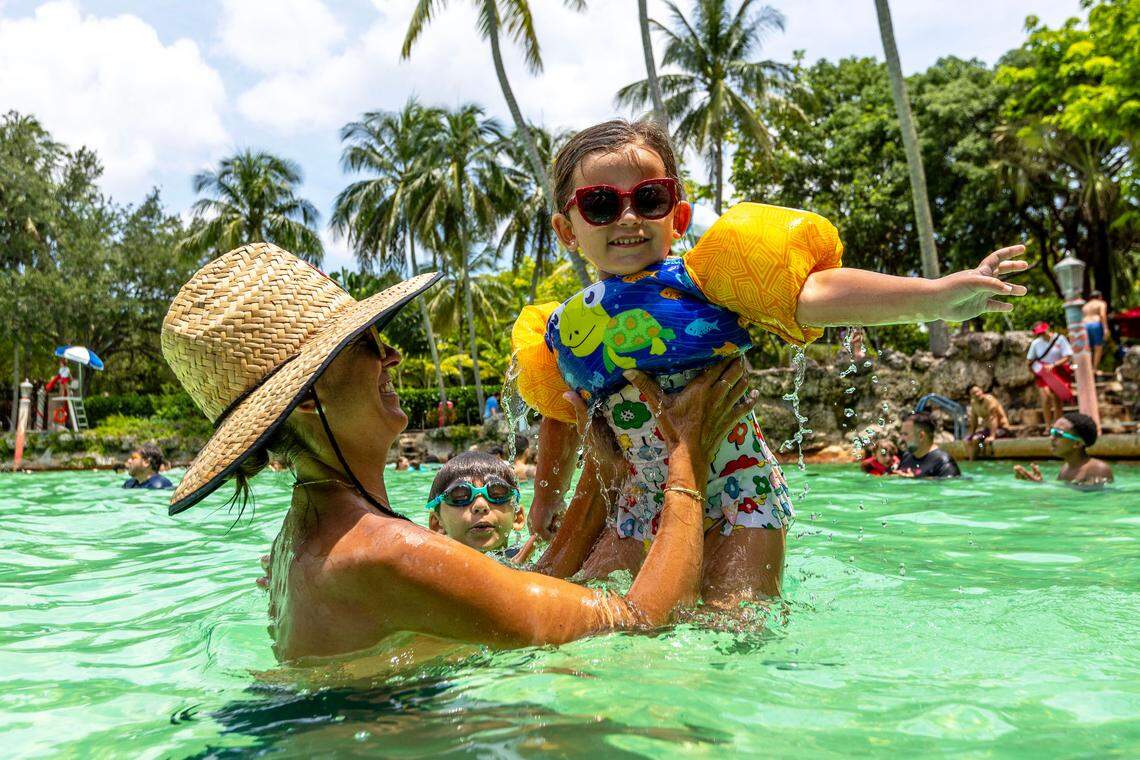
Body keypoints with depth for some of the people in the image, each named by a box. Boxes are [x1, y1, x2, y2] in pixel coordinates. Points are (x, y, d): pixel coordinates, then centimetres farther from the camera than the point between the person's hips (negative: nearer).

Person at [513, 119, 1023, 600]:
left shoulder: (696, 282, -14)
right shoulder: (565, 329, 0)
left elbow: (811, 296, -28)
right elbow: (563, 418, 18)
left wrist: (936, 296, -39)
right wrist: (547, 499, 24)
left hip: (741, 499, -4)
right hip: (649, 509, 5)